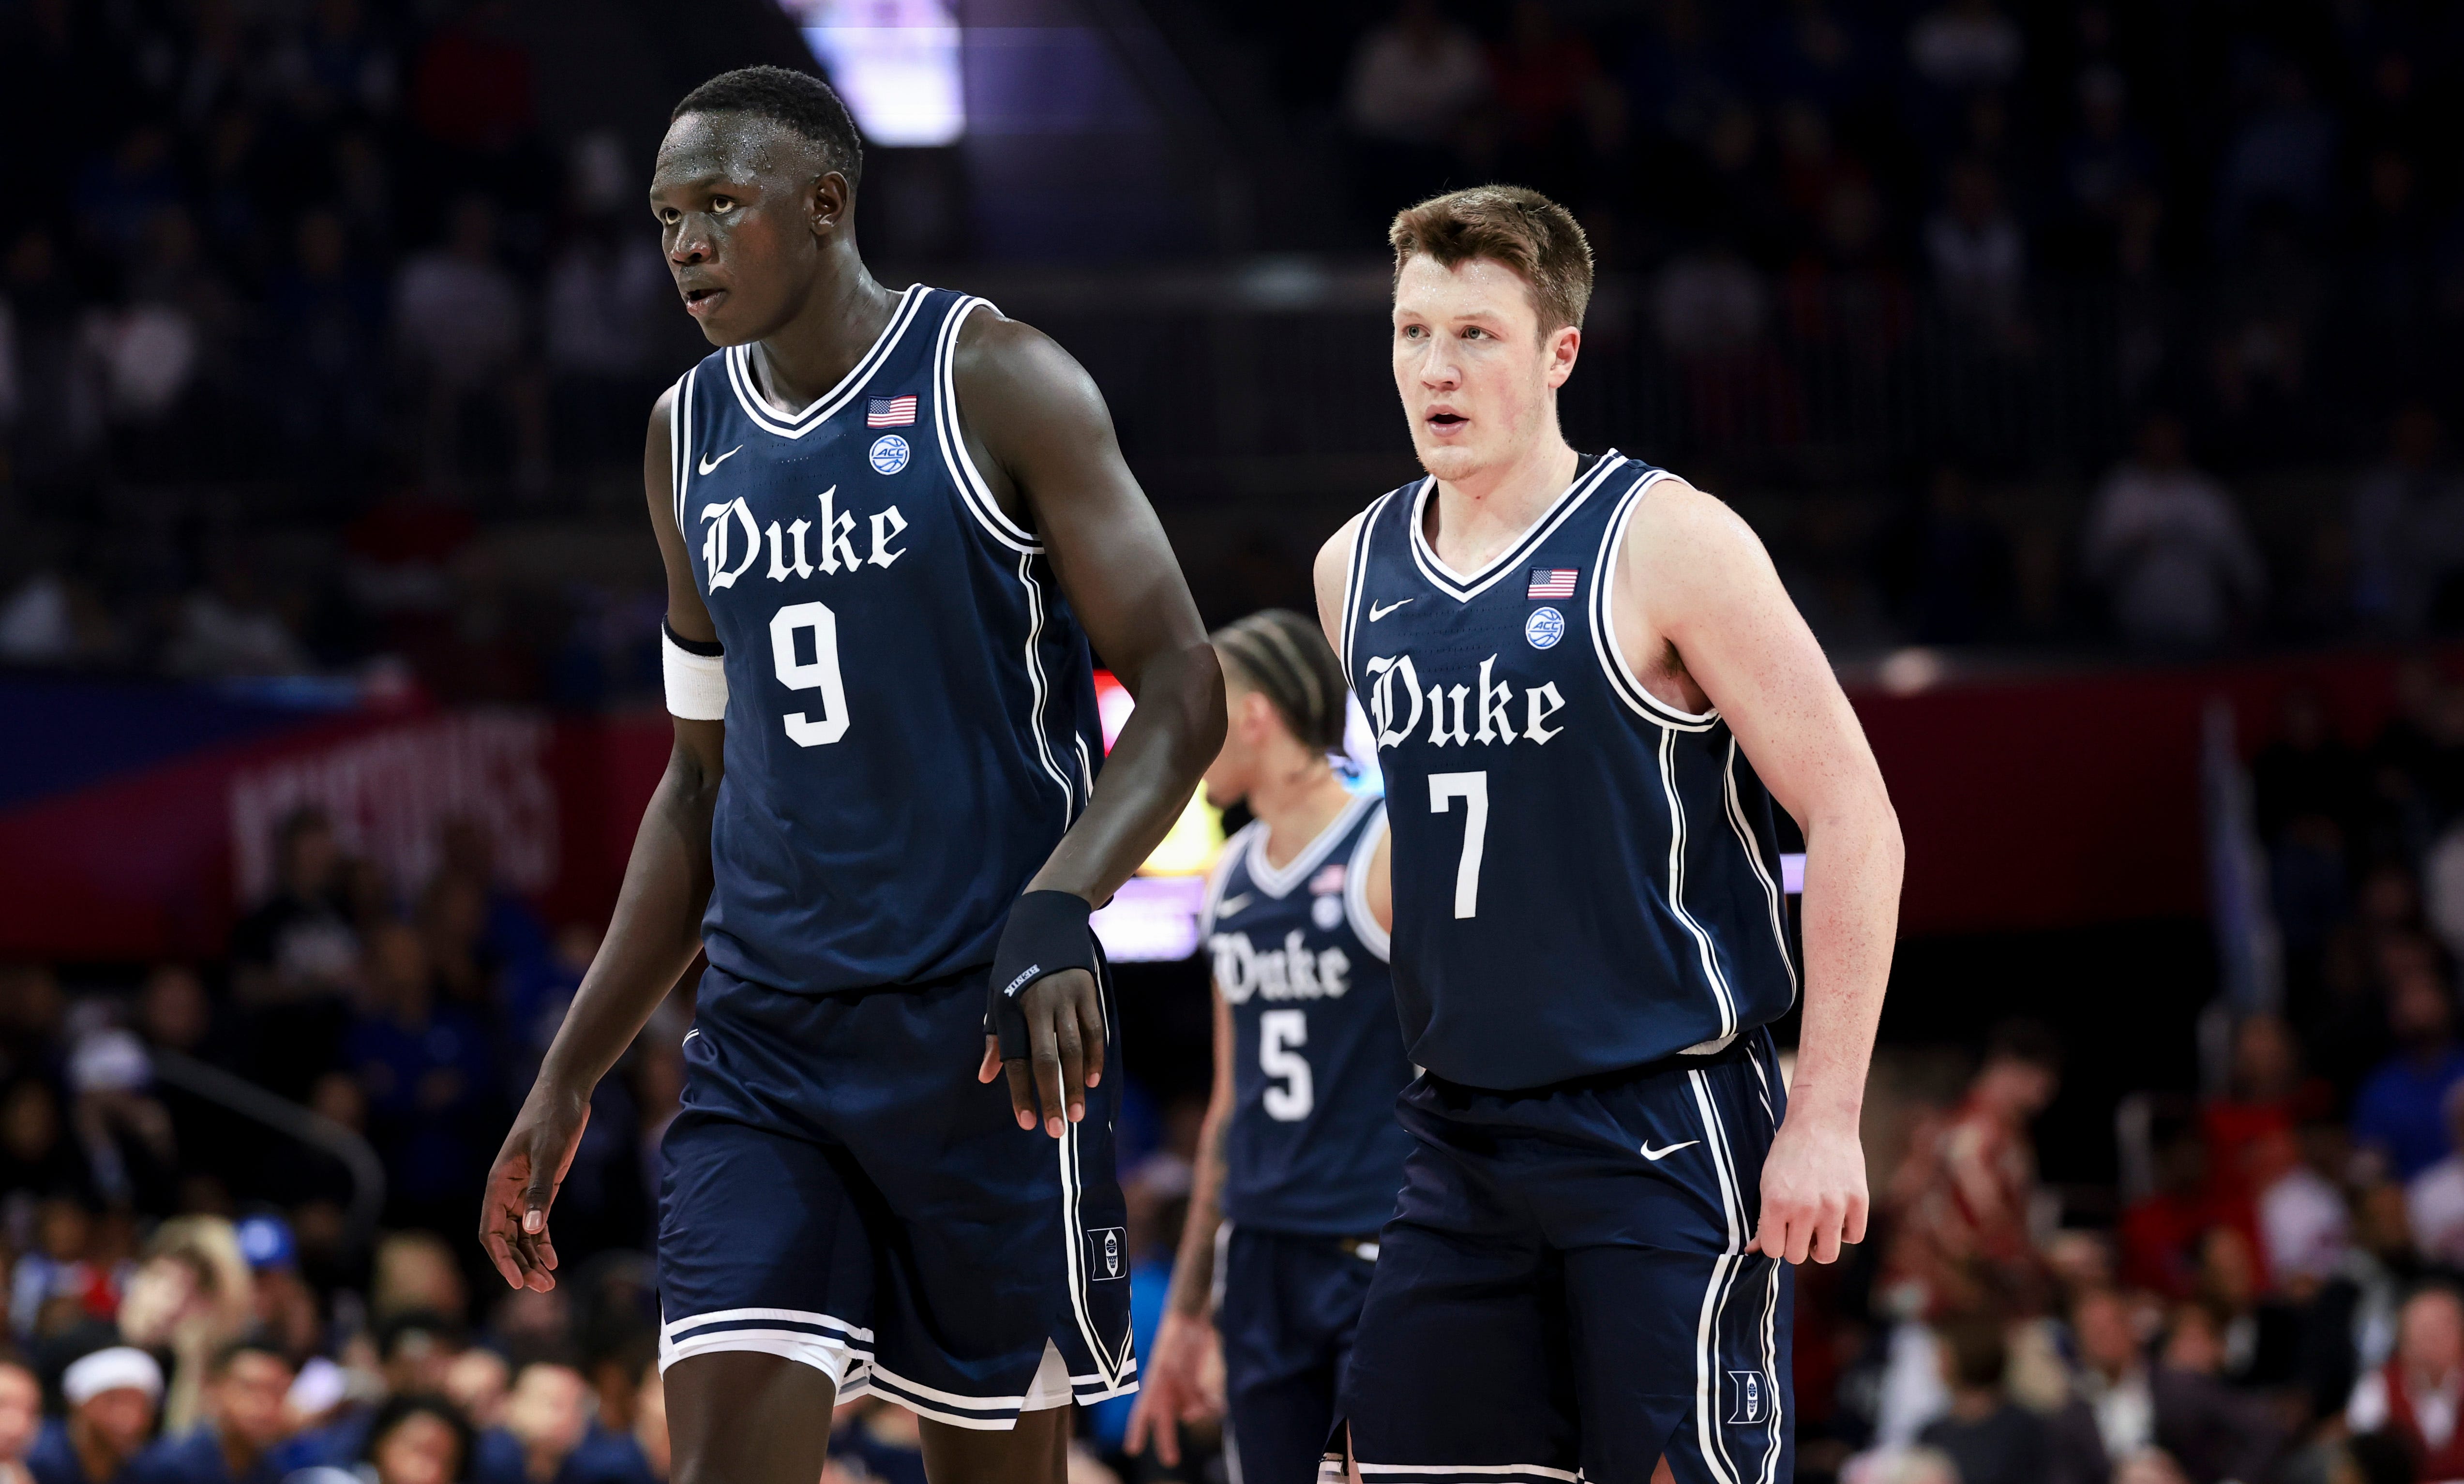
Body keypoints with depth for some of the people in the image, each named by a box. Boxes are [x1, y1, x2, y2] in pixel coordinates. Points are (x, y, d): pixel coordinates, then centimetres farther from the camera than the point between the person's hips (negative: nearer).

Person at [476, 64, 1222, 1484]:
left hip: (986, 1031, -5)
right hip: (764, 1045, 5)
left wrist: (1058, 911, -28)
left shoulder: (992, 382, -6)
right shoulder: (691, 437, 13)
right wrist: (570, 1080, 17)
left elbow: (1182, 690, -10)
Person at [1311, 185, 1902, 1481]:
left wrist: (1827, 1120, -15)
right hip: (1461, 1133, 6)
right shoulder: (1357, 570, 9)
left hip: (1664, 1131, -6)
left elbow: (1853, 818, -11)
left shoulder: (1662, 542, -10)